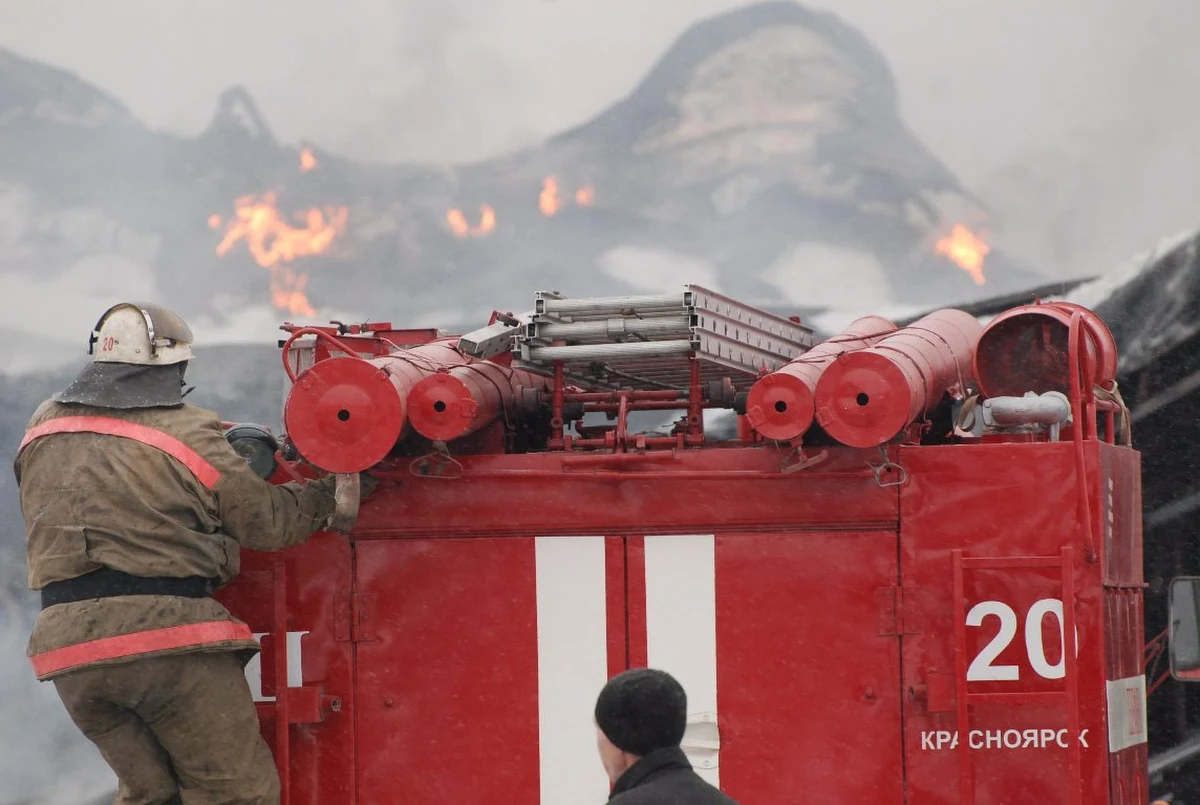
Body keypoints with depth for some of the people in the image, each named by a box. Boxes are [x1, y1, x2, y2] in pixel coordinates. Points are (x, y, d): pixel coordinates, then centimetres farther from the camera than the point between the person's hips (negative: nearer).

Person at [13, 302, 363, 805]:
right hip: (168, 635, -5)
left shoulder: (44, 426, 12)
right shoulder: (190, 435, -2)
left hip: (68, 646, 5)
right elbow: (266, 521, 2)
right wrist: (330, 494, 20)